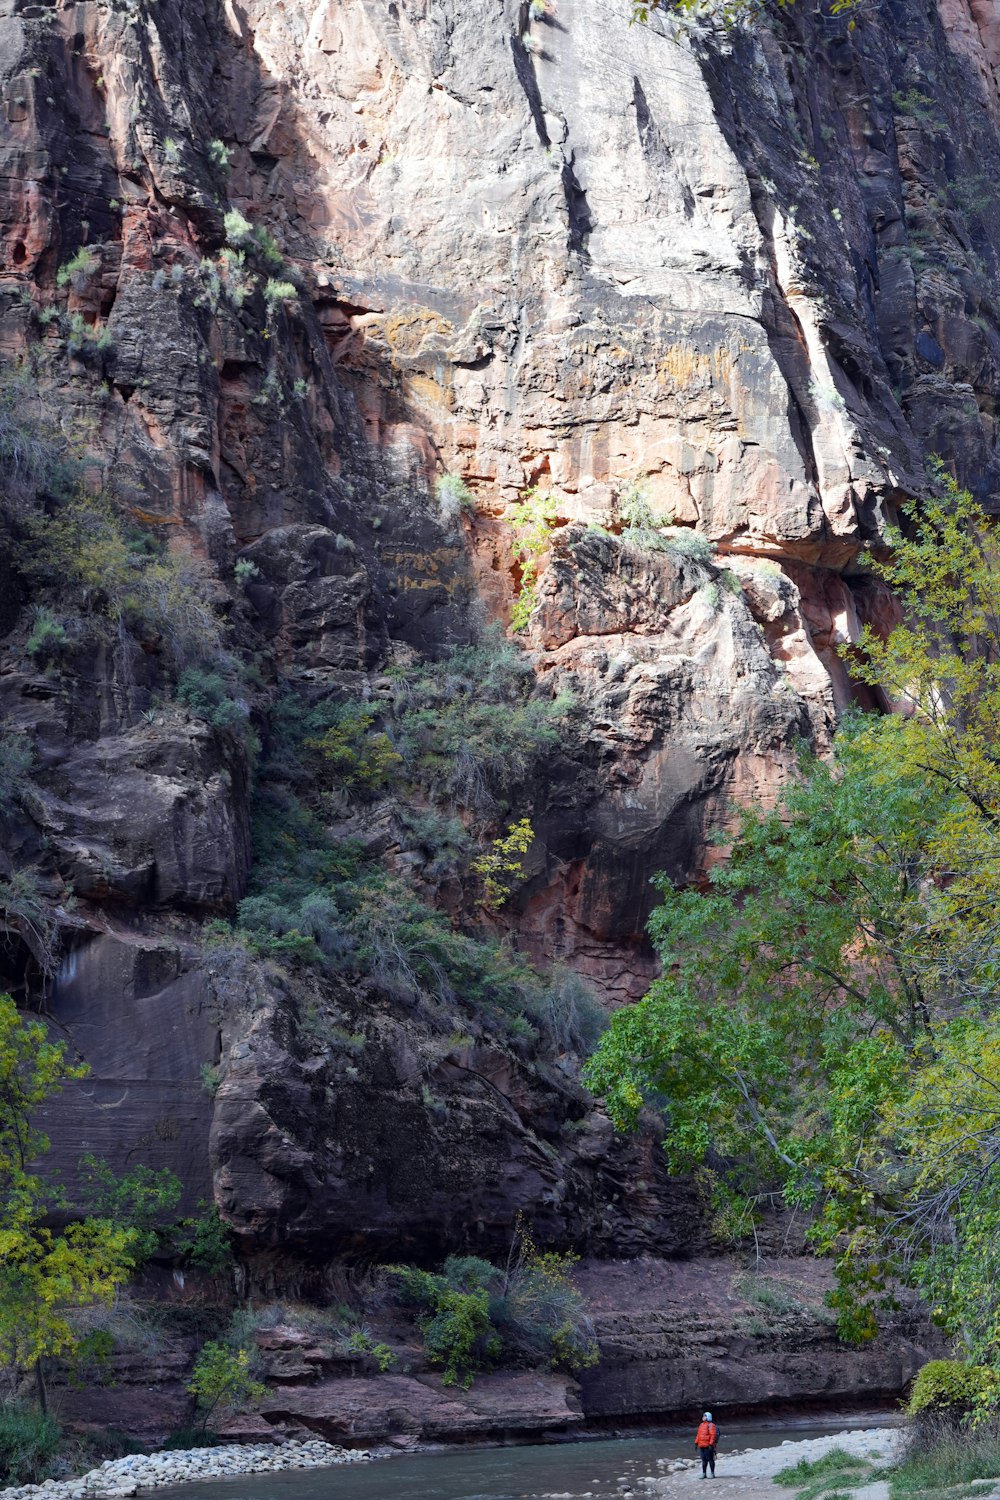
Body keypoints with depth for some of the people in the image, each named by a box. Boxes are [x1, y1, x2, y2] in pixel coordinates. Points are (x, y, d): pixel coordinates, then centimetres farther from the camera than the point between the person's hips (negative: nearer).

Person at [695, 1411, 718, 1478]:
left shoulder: (711, 1425, -8)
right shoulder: (702, 1425, 18)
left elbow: (713, 1435, -16)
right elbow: (698, 1435, 21)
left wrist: (711, 1444, -22)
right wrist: (696, 1443, 15)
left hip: (708, 1446, -8)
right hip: (702, 1446, 8)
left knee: (710, 1459, -4)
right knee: (704, 1460, 11)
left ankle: (712, 1474, 2)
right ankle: (704, 1473, 16)